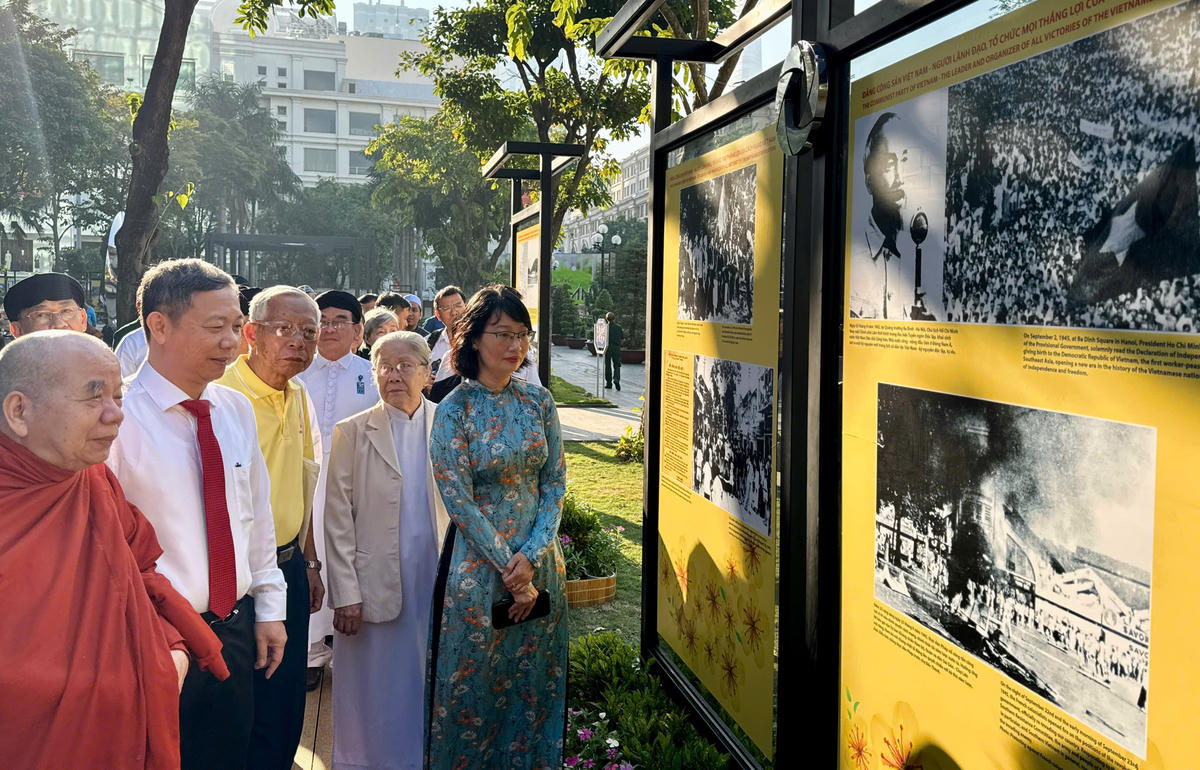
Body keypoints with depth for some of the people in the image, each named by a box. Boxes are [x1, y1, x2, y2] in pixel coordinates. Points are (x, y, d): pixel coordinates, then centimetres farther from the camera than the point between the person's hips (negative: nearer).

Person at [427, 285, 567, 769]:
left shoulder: (539, 403, 2)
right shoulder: (454, 410, -10)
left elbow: (555, 483, 2)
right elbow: (459, 500, -12)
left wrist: (531, 557, -11)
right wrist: (509, 570, -14)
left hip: (539, 561, 4)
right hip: (479, 562, -4)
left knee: (534, 682, 15)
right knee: (476, 684, 8)